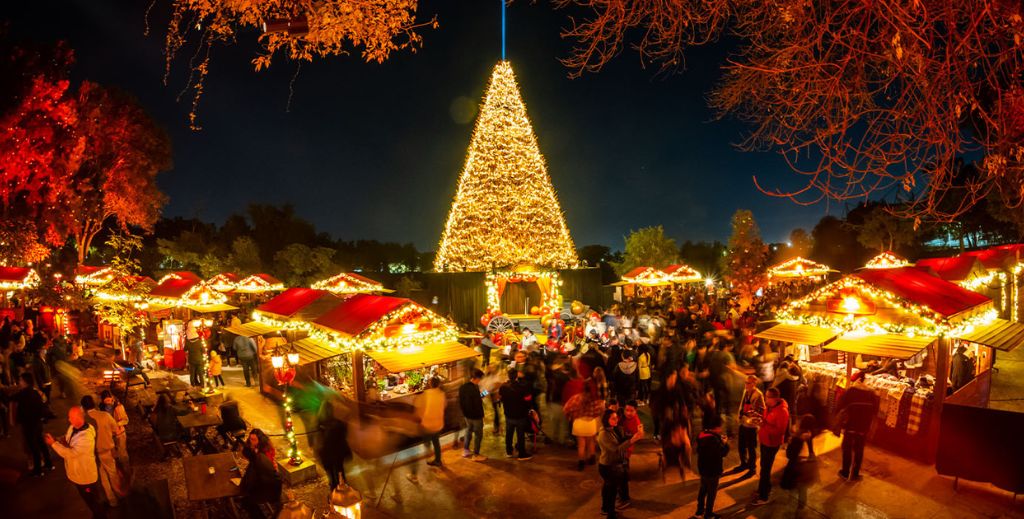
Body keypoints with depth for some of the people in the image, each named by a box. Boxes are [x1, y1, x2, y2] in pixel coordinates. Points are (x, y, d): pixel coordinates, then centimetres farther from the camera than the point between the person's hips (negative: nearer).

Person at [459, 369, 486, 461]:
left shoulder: (462, 387, -2)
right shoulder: (474, 389, -28)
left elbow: (461, 402, 8)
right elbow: (478, 404, -27)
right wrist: (481, 398, -9)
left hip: (467, 414, 8)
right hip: (476, 416, -8)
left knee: (469, 431, 26)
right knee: (478, 434, 8)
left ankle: (465, 451, 35)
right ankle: (476, 455, 16)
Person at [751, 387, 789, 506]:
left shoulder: (782, 411, -24)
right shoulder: (769, 406, 3)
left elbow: (780, 431, -26)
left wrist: (764, 424, -33)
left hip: (772, 444, -8)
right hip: (764, 441, 9)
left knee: (765, 469, -2)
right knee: (764, 466, 21)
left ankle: (763, 497, 9)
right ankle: (766, 488, 39)